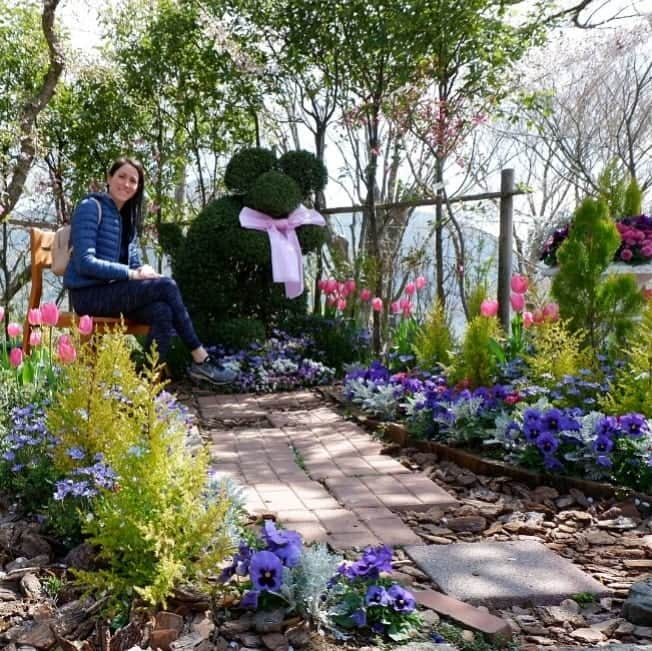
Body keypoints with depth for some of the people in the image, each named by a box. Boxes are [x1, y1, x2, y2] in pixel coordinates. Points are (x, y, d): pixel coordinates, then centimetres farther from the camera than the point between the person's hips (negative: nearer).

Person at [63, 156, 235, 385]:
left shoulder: (128, 217, 18)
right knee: (166, 286, -23)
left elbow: (135, 264, 15)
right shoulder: (91, 207, -7)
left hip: (114, 291, 7)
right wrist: (133, 274, -21)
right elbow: (84, 262, -17)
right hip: (88, 295, -7)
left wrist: (145, 272, -11)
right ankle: (200, 359, -14)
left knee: (162, 312, -25)